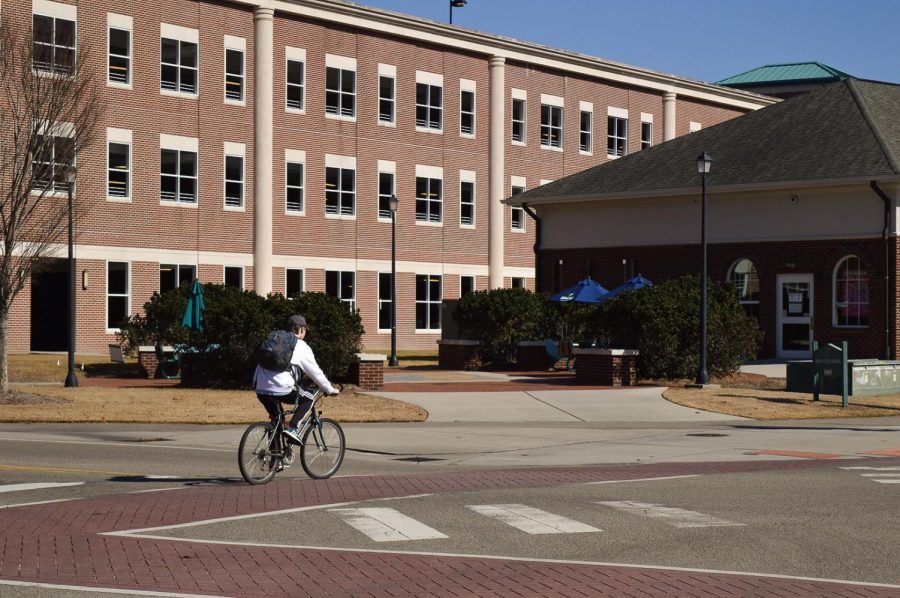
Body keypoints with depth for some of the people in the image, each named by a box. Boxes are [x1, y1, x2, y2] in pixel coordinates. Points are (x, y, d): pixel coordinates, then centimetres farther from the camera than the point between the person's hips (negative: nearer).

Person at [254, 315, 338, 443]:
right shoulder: (301, 347, 5)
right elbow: (315, 372, 10)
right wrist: (330, 390, 23)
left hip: (261, 389, 6)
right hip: (282, 389, -6)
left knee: (275, 418, 26)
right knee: (308, 400, 17)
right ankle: (292, 428, -1)